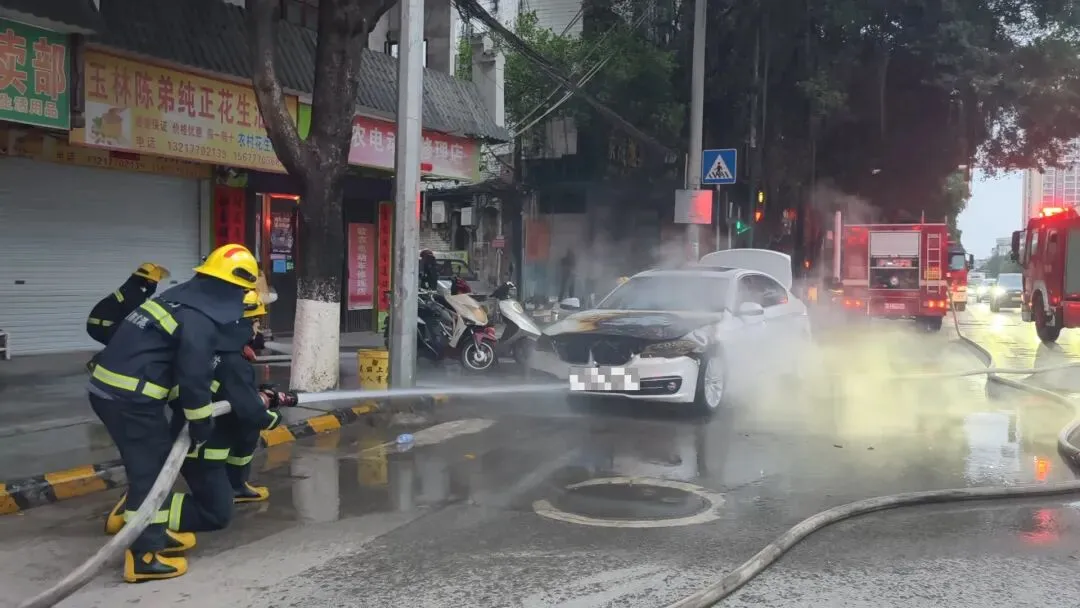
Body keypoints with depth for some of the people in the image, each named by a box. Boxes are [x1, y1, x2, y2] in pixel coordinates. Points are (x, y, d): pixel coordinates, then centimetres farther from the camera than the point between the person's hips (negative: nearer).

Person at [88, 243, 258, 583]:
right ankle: (143, 556, 5)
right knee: (148, 469, -2)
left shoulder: (183, 300, 14)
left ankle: (155, 534, 31)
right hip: (128, 398, -10)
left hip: (112, 389, 10)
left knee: (159, 458, 19)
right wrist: (201, 424, -4)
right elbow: (194, 376, -17)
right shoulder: (199, 320, -16)